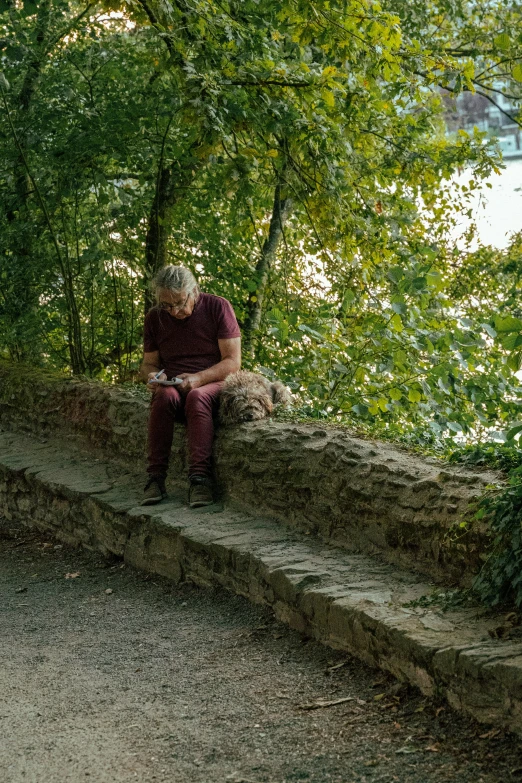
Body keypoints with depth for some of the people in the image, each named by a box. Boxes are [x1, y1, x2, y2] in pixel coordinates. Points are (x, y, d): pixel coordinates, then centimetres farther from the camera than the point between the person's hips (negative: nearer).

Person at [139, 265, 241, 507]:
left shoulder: (218, 307, -4)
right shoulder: (155, 318, 7)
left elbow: (233, 361, -7)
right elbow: (148, 364, 15)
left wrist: (199, 378, -22)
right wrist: (153, 376, -10)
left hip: (213, 384, -3)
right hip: (172, 386, 3)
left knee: (197, 397, -38)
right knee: (164, 396, -34)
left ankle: (200, 478, -44)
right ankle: (156, 478, -35)